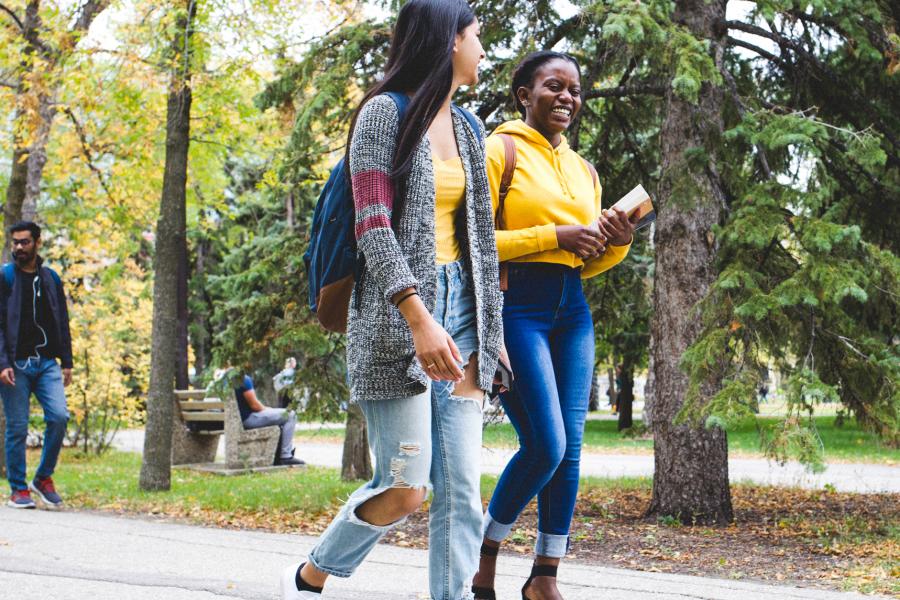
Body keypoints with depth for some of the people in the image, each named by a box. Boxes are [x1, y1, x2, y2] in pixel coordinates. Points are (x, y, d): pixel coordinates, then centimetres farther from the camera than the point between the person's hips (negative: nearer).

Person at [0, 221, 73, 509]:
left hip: (47, 363, 3)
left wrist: (66, 362, 10)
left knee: (59, 416, -11)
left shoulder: (51, 278, 13)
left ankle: (44, 477, 7)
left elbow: (62, 322, 17)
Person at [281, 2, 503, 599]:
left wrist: (493, 327, 11)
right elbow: (373, 225, -12)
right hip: (399, 314, -7)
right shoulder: (385, 113, -3)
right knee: (405, 488, -7)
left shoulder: (468, 129, 18)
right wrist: (419, 318, -23)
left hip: (460, 309, 7)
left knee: (462, 487, -3)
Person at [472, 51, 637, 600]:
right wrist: (555, 236, -15)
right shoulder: (501, 150, -1)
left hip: (572, 311, 7)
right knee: (546, 446, -13)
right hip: (517, 305, -7)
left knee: (570, 448, 1)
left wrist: (618, 243, 2)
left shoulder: (584, 170, 19)